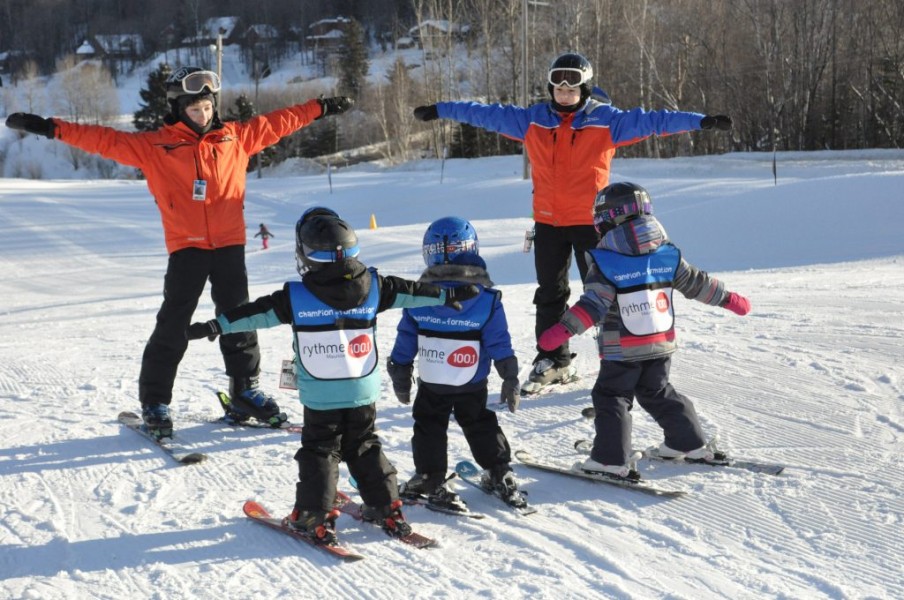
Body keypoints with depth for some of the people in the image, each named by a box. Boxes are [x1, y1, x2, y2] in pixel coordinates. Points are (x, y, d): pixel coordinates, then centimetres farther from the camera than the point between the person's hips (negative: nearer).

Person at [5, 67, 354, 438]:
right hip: (186, 247, -3)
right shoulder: (156, 146, -1)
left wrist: (321, 108, 19)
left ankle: (245, 390, 25)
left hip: (229, 244, 3)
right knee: (173, 325, -3)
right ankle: (154, 401, 6)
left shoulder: (235, 137, 7)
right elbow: (105, 140, -4)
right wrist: (52, 128, -11)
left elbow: (276, 124, 16)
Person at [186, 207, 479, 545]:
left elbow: (255, 313, -10)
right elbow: (410, 292, 9)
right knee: (365, 448, 17)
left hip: (320, 398, -3)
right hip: (364, 392, 3)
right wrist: (449, 295, 23)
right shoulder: (373, 286, -3)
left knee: (319, 452, 8)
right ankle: (387, 509, 18)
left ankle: (316, 518, 6)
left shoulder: (295, 297, -12)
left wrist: (214, 327, -3)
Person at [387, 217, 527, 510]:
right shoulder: (488, 299, -12)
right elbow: (500, 345, -9)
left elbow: (405, 343, -2)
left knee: (429, 429, 13)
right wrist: (510, 380, 1)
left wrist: (400, 378, 10)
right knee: (480, 426, 17)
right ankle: (500, 476, 21)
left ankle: (430, 481, 14)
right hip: (474, 386, 1)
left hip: (430, 385, -1)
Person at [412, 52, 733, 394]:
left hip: (589, 222, -3)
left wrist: (701, 121, -17)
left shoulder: (606, 121, -4)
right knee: (549, 295, 13)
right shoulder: (532, 120, 4)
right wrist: (440, 110, 13)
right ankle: (552, 362, 25)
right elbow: (486, 114, 9)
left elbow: (652, 121, -9)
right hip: (548, 223, 4)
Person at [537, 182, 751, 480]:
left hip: (622, 351, -5)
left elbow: (593, 304, -23)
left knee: (611, 398, 4)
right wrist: (730, 299, 20)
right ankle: (692, 445, 25)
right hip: (661, 345, 6)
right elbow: (697, 283, 7)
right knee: (658, 393, 21)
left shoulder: (605, 262, -15)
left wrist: (563, 330, -26)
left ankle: (612, 461, -3)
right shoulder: (667, 254, 1)